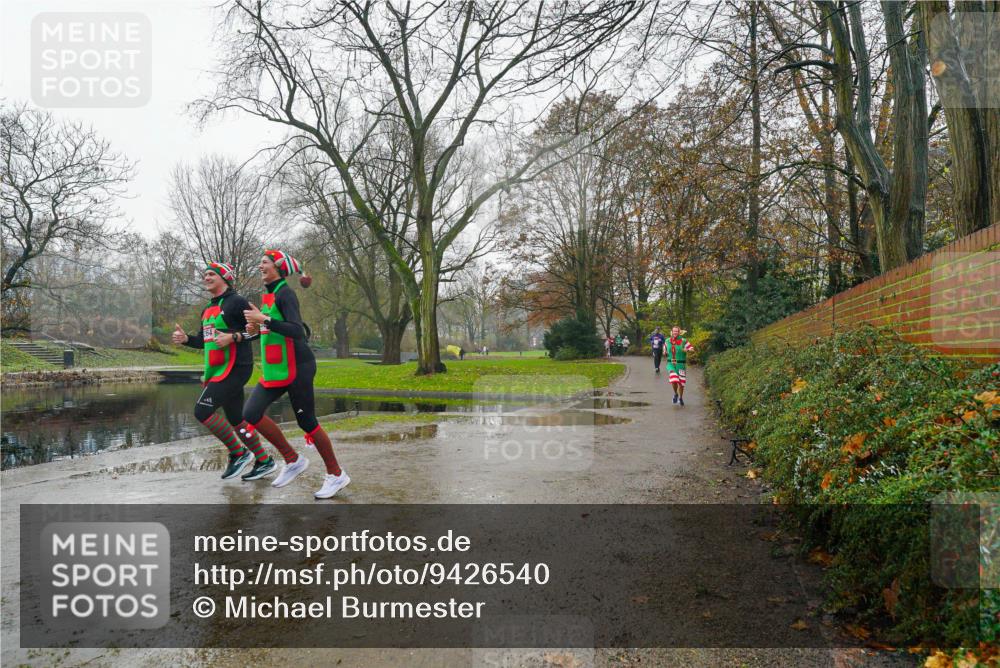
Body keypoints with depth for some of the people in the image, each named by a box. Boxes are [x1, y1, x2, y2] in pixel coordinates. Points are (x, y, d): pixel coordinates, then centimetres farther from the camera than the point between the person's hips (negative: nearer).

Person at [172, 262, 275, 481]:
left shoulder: (236, 301, -7)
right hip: (218, 369, 9)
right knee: (235, 419, 12)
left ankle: (238, 453, 0)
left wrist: (233, 337, -24)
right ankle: (264, 461, 22)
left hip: (234, 368, -9)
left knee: (202, 411, -13)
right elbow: (204, 340, 26)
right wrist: (185, 338, 8)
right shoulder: (207, 310, 19)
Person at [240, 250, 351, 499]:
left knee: (306, 422, -2)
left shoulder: (285, 294, -12)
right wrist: (258, 322, 12)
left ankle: (336, 475, 13)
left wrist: (264, 319, -27)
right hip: (274, 370, 9)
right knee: (251, 413, -2)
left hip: (296, 368, -9)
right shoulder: (268, 296, 15)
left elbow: (297, 331, -24)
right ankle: (292, 460, 12)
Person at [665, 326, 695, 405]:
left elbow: (692, 350, -4)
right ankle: (675, 394, 5)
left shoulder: (684, 341, -5)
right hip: (670, 363, 1)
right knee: (673, 379, -23)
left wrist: (687, 350, -25)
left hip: (680, 364, -1)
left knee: (681, 382, 5)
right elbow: (665, 348, 23)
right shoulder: (668, 341, 4)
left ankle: (681, 398, 31)